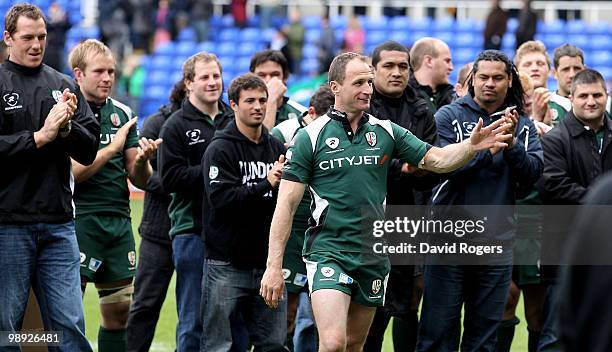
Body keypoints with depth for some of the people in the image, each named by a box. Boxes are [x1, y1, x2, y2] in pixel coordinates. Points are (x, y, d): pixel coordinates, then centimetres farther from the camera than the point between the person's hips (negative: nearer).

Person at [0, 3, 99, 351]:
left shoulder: (64, 86, 13)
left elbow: (90, 149, 8)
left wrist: (67, 127, -10)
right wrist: (40, 137, -16)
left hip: (58, 223, 4)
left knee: (70, 323, 2)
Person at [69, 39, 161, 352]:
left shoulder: (122, 113, 13)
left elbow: (140, 179, 13)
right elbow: (71, 172, -14)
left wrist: (142, 160, -9)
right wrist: (113, 147, -13)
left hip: (119, 220, 7)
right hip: (80, 219, -7)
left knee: (120, 312, 7)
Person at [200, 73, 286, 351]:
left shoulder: (276, 147, 12)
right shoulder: (220, 149, -5)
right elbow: (222, 198, -18)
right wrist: (266, 184, -23)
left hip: (267, 262, 5)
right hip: (227, 264, -5)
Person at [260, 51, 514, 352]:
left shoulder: (386, 132, 7)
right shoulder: (310, 137, -5)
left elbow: (437, 160, 4)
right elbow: (286, 204, -5)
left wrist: (472, 145, -17)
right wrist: (273, 266, -10)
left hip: (374, 256, 4)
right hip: (328, 253, -4)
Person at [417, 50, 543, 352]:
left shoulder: (523, 126, 11)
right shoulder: (449, 117, 1)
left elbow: (533, 173, -3)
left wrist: (511, 143, -18)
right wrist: (489, 147, -21)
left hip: (498, 242, 3)